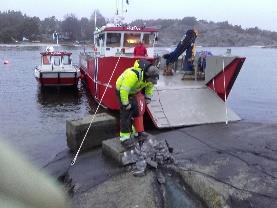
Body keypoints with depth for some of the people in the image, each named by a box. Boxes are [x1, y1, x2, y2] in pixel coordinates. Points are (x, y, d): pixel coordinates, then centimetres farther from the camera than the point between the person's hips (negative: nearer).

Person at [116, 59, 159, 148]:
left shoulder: (150, 75, -17)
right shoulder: (133, 74, -43)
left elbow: (150, 85, 5)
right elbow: (124, 90, -38)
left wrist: (148, 97, 4)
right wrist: (125, 103, -29)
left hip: (133, 91, 8)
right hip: (122, 90, -8)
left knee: (136, 109, 12)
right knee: (126, 113, -15)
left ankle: (133, 130, 31)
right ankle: (125, 138, -12)